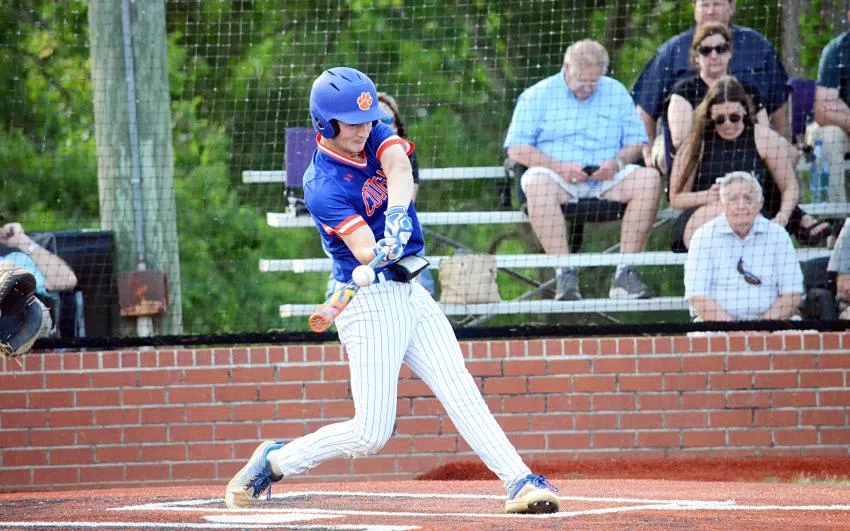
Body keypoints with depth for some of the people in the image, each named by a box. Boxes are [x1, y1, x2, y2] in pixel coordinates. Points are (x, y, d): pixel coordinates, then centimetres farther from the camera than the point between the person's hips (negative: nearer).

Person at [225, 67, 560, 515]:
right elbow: (364, 251, -26)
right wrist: (382, 253, -50)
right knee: (370, 433, -6)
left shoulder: (374, 135, 3)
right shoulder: (323, 188, -17)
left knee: (462, 394, -5)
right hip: (369, 303, -7)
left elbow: (399, 166, -19)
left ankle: (520, 482, -11)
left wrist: (397, 218, -37)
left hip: (409, 291, 7)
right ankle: (273, 461, 11)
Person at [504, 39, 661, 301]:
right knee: (537, 182, -38)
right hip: (560, 179, -2)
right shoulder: (538, 95, 7)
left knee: (649, 178, -26)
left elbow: (636, 142, 14)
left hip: (606, 180, 3)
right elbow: (517, 149, 0)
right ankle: (565, 275, -40)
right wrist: (559, 167, -15)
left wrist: (617, 163, -10)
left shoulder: (616, 93, 16)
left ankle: (625, 273, -29)